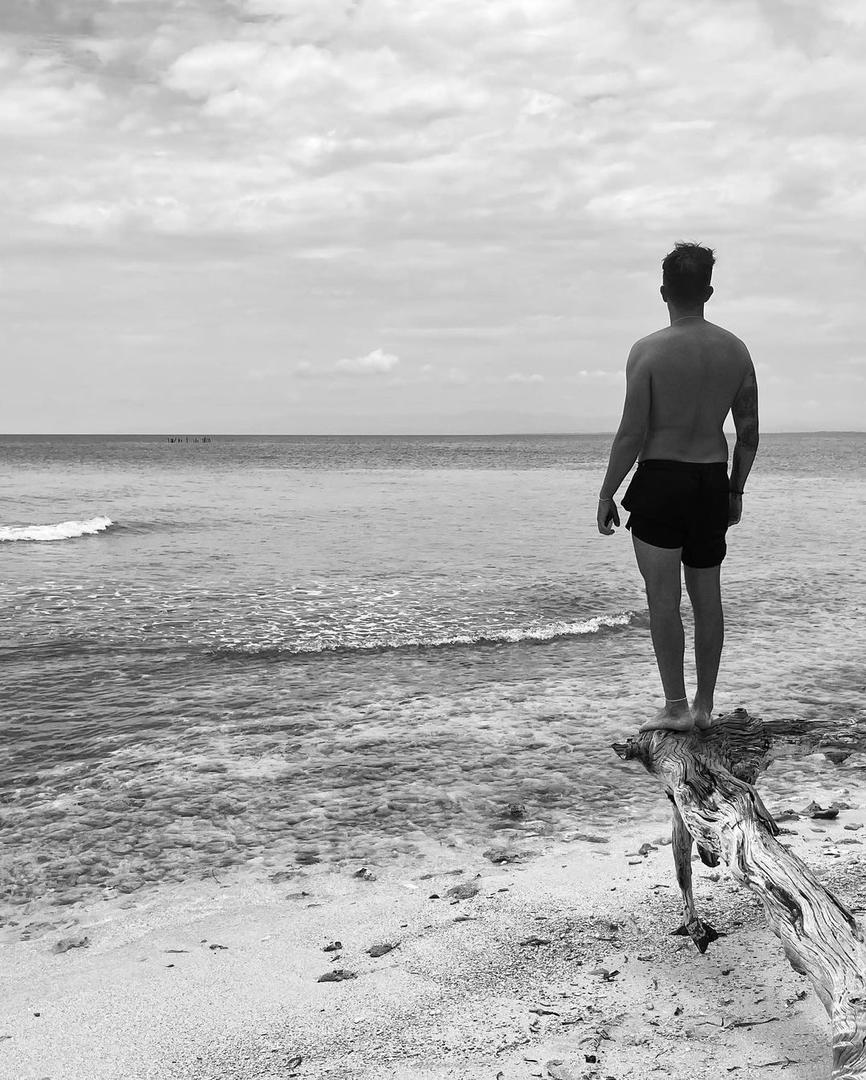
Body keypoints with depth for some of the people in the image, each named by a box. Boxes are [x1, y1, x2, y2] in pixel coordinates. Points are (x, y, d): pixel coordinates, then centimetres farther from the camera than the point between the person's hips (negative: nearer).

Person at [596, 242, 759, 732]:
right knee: (707, 597, 12)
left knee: (664, 599, 0)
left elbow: (632, 434, -13)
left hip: (661, 481, -5)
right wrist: (735, 490, 19)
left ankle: (676, 706, 1)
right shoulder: (736, 350, 4)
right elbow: (749, 433, 8)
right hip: (712, 481, 5)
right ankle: (705, 705, 21)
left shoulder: (649, 351, -11)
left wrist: (607, 495, -4)